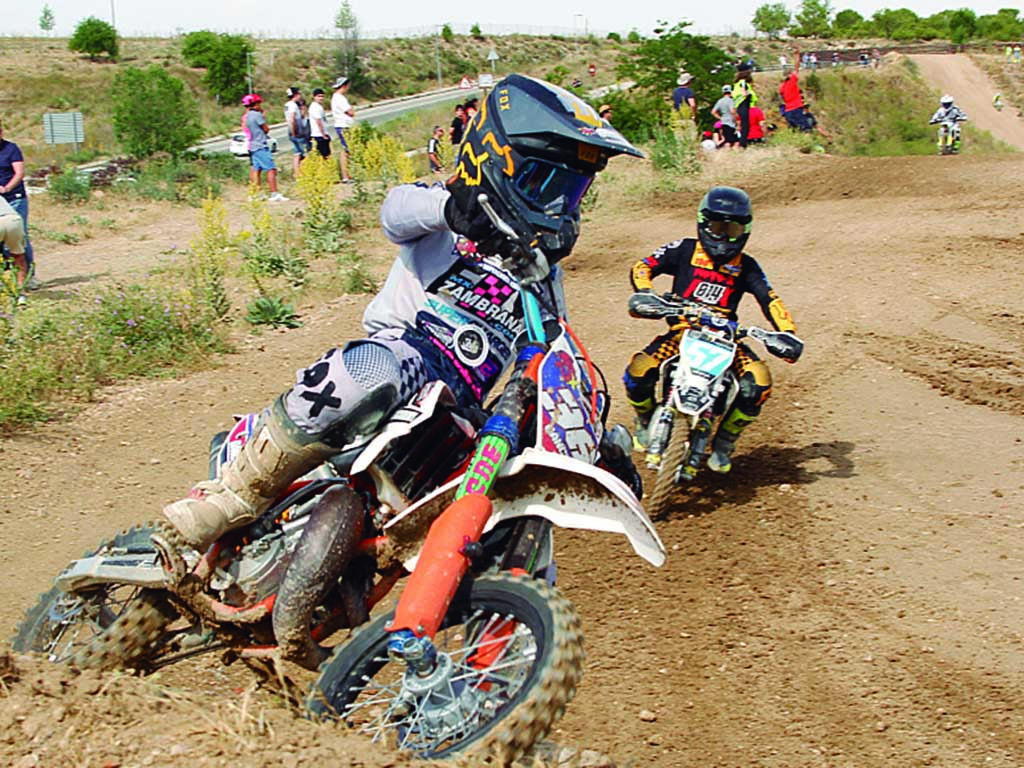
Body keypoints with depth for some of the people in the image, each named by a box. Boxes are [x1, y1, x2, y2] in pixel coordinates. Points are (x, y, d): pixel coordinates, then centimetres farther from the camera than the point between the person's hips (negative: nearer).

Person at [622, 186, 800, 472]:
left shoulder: (746, 266, 9)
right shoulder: (685, 250, 4)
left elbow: (770, 300, 0)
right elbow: (642, 267, -4)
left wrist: (787, 334, -17)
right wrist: (646, 295, -26)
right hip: (681, 331, -1)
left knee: (759, 383, -24)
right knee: (638, 372, -26)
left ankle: (725, 440, 3)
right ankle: (646, 421, 10)